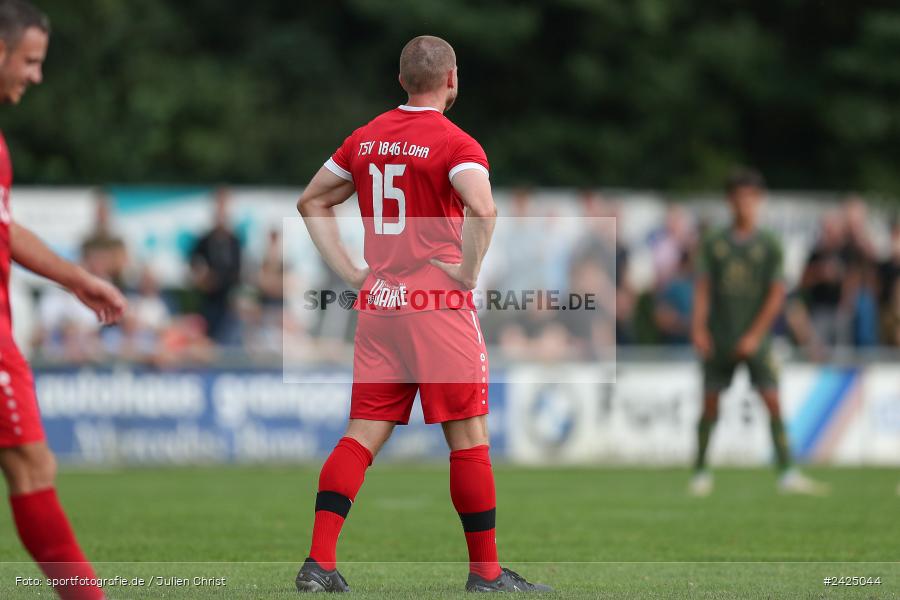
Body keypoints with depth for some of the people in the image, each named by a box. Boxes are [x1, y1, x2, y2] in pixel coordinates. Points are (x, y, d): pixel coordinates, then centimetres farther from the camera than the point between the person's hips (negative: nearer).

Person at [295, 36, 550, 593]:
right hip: (438, 305, -6)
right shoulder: (454, 143, -10)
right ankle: (486, 571, 7)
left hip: (377, 302, 6)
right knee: (469, 436, 2)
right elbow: (482, 208, -28)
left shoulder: (365, 139, 11)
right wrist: (469, 272, -15)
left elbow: (312, 201, 20)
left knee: (363, 435, 6)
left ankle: (319, 563, -3)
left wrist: (350, 270, 15)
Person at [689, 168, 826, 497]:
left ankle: (786, 473, -8)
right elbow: (703, 287, 6)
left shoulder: (769, 245, 0)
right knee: (710, 404, 3)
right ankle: (701, 471, 15)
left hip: (755, 340, -1)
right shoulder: (714, 243, 5)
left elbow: (777, 294, -3)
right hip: (719, 339, 1)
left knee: (773, 401, -9)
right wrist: (698, 327, -6)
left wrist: (755, 335, -9)